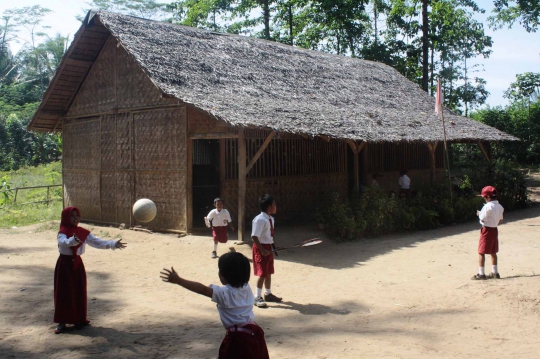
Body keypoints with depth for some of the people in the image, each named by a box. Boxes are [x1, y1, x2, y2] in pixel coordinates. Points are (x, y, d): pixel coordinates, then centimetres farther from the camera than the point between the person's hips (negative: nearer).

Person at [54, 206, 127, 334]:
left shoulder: (83, 232, 3)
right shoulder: (62, 232, -11)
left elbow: (97, 242, -3)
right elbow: (64, 242, -33)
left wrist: (113, 244, -16)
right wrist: (73, 240, -56)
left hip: (77, 264, 5)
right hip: (65, 264, -5)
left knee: (79, 292, 10)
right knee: (64, 293, -1)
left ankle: (79, 319, 23)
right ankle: (61, 322, 8)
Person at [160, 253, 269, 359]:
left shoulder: (224, 293, -15)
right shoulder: (246, 288, 5)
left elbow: (202, 289, -22)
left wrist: (178, 280, -24)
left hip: (238, 338, -7)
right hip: (253, 334, 8)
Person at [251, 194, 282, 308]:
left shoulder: (271, 219, 7)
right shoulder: (260, 220, -22)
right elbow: (254, 237, -24)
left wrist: (272, 246, 7)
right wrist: (262, 250, -24)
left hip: (269, 247, 9)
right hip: (261, 248, -9)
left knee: (269, 272, 18)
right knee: (262, 273, -3)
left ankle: (268, 294, 33)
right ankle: (257, 297, 8)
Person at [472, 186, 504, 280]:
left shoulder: (488, 206, -19)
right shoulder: (500, 207, 7)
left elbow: (482, 219, -18)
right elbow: (500, 220, 14)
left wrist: (479, 213, 0)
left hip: (487, 230, -8)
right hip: (495, 230, 8)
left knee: (481, 252, -3)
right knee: (493, 252, 17)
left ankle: (481, 274, -4)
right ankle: (495, 272, 22)